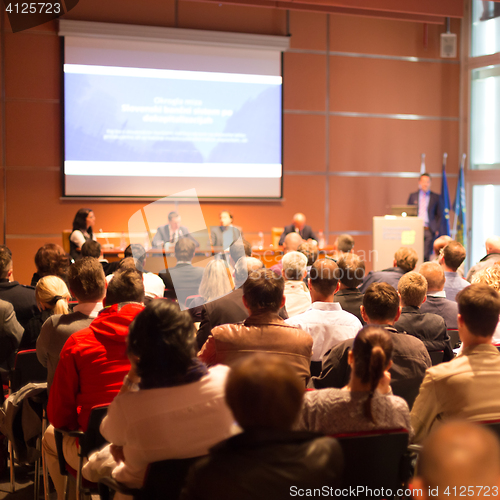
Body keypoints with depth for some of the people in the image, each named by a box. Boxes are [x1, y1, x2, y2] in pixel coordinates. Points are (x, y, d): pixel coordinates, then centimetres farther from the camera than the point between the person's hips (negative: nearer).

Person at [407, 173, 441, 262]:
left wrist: (437, 230, -1)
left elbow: (439, 215, 9)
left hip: (429, 231, -1)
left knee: (426, 256, -6)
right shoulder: (413, 196, 12)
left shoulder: (435, 197, 9)